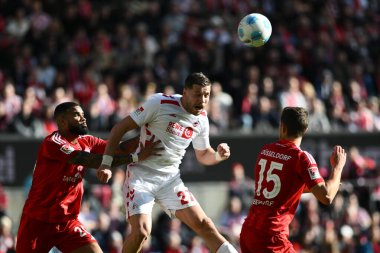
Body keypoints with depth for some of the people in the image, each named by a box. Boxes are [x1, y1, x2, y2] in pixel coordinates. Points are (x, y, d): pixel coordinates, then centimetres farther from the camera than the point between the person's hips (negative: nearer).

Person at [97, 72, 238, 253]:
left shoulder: (201, 119, 5)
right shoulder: (160, 103, -13)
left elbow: (203, 155, 20)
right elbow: (120, 128, -10)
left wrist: (219, 155, -3)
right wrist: (106, 162, -18)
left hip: (170, 179, 5)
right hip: (141, 176, -5)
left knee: (202, 223, -4)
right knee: (141, 231, -20)